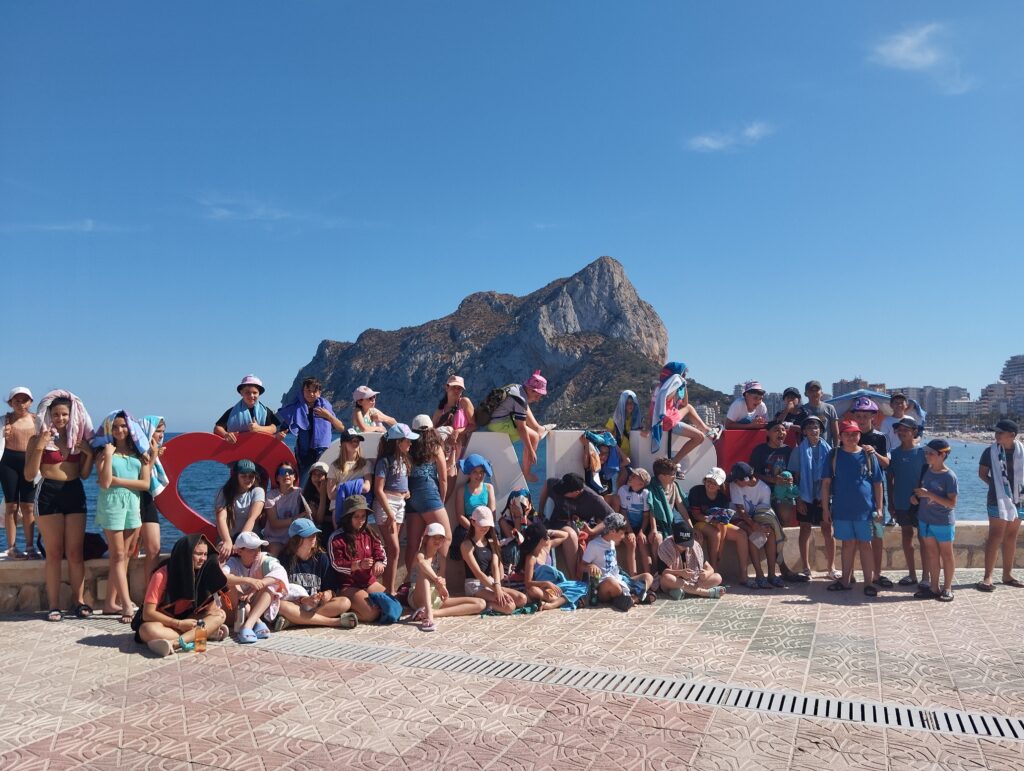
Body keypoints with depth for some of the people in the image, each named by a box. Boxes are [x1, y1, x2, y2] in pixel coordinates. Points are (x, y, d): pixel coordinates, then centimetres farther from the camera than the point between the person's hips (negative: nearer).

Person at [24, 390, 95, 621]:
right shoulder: (38, 439, 0)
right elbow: (29, 475, -7)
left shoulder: (78, 438, 9)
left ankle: (79, 600, 11)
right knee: (54, 553, 1)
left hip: (75, 493, 3)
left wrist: (89, 453, -6)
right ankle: (54, 604, 8)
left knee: (75, 552, 4)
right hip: (49, 494, -3)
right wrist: (39, 447, -16)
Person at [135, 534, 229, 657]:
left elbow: (211, 608, -5)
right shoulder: (162, 576, -21)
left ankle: (175, 643, -36)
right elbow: (148, 613, -21)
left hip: (185, 621, 5)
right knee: (150, 631, -39)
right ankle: (206, 634, -30)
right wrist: (179, 624, -26)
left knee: (220, 615, -17)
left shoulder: (203, 571, -9)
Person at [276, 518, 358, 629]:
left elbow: (332, 587, 9)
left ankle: (291, 621, -33)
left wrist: (329, 593, -15)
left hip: (317, 605, 3)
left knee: (345, 602, -23)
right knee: (280, 606, -36)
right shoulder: (286, 559, -1)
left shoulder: (321, 557, 7)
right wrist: (302, 600, -23)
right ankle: (335, 622, -34)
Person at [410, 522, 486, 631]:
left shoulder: (441, 556, 13)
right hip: (419, 597, -5)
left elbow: (442, 578, -4)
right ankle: (428, 615, -46)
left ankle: (434, 612, -24)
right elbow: (421, 561, -33)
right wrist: (437, 580, -42)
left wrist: (441, 585, -28)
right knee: (424, 571, -33)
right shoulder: (421, 553, -5)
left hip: (438, 597, 5)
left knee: (481, 604, -9)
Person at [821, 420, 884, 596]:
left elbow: (878, 483, 4)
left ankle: (869, 582, 11)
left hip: (865, 509, -1)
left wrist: (879, 508, 0)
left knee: (865, 544, 4)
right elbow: (826, 483, 2)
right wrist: (825, 508, -1)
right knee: (848, 544, 12)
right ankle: (846, 581, 21)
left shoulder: (868, 455, 1)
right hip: (841, 509, 1)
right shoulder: (834, 455, 1)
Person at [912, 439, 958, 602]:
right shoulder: (927, 472, 3)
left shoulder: (949, 477, -15)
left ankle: (947, 588, 19)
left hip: (943, 522, -6)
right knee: (932, 554, 12)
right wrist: (916, 496, -3)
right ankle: (934, 587, 19)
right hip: (926, 520, 6)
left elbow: (952, 503, -20)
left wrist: (929, 494, -25)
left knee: (946, 554, 8)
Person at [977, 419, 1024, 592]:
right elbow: (982, 473, 3)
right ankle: (988, 576, -7)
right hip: (998, 500, -3)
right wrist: (995, 484, -8)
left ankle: (1007, 574, 21)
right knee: (995, 536, -7)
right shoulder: (990, 451, -6)